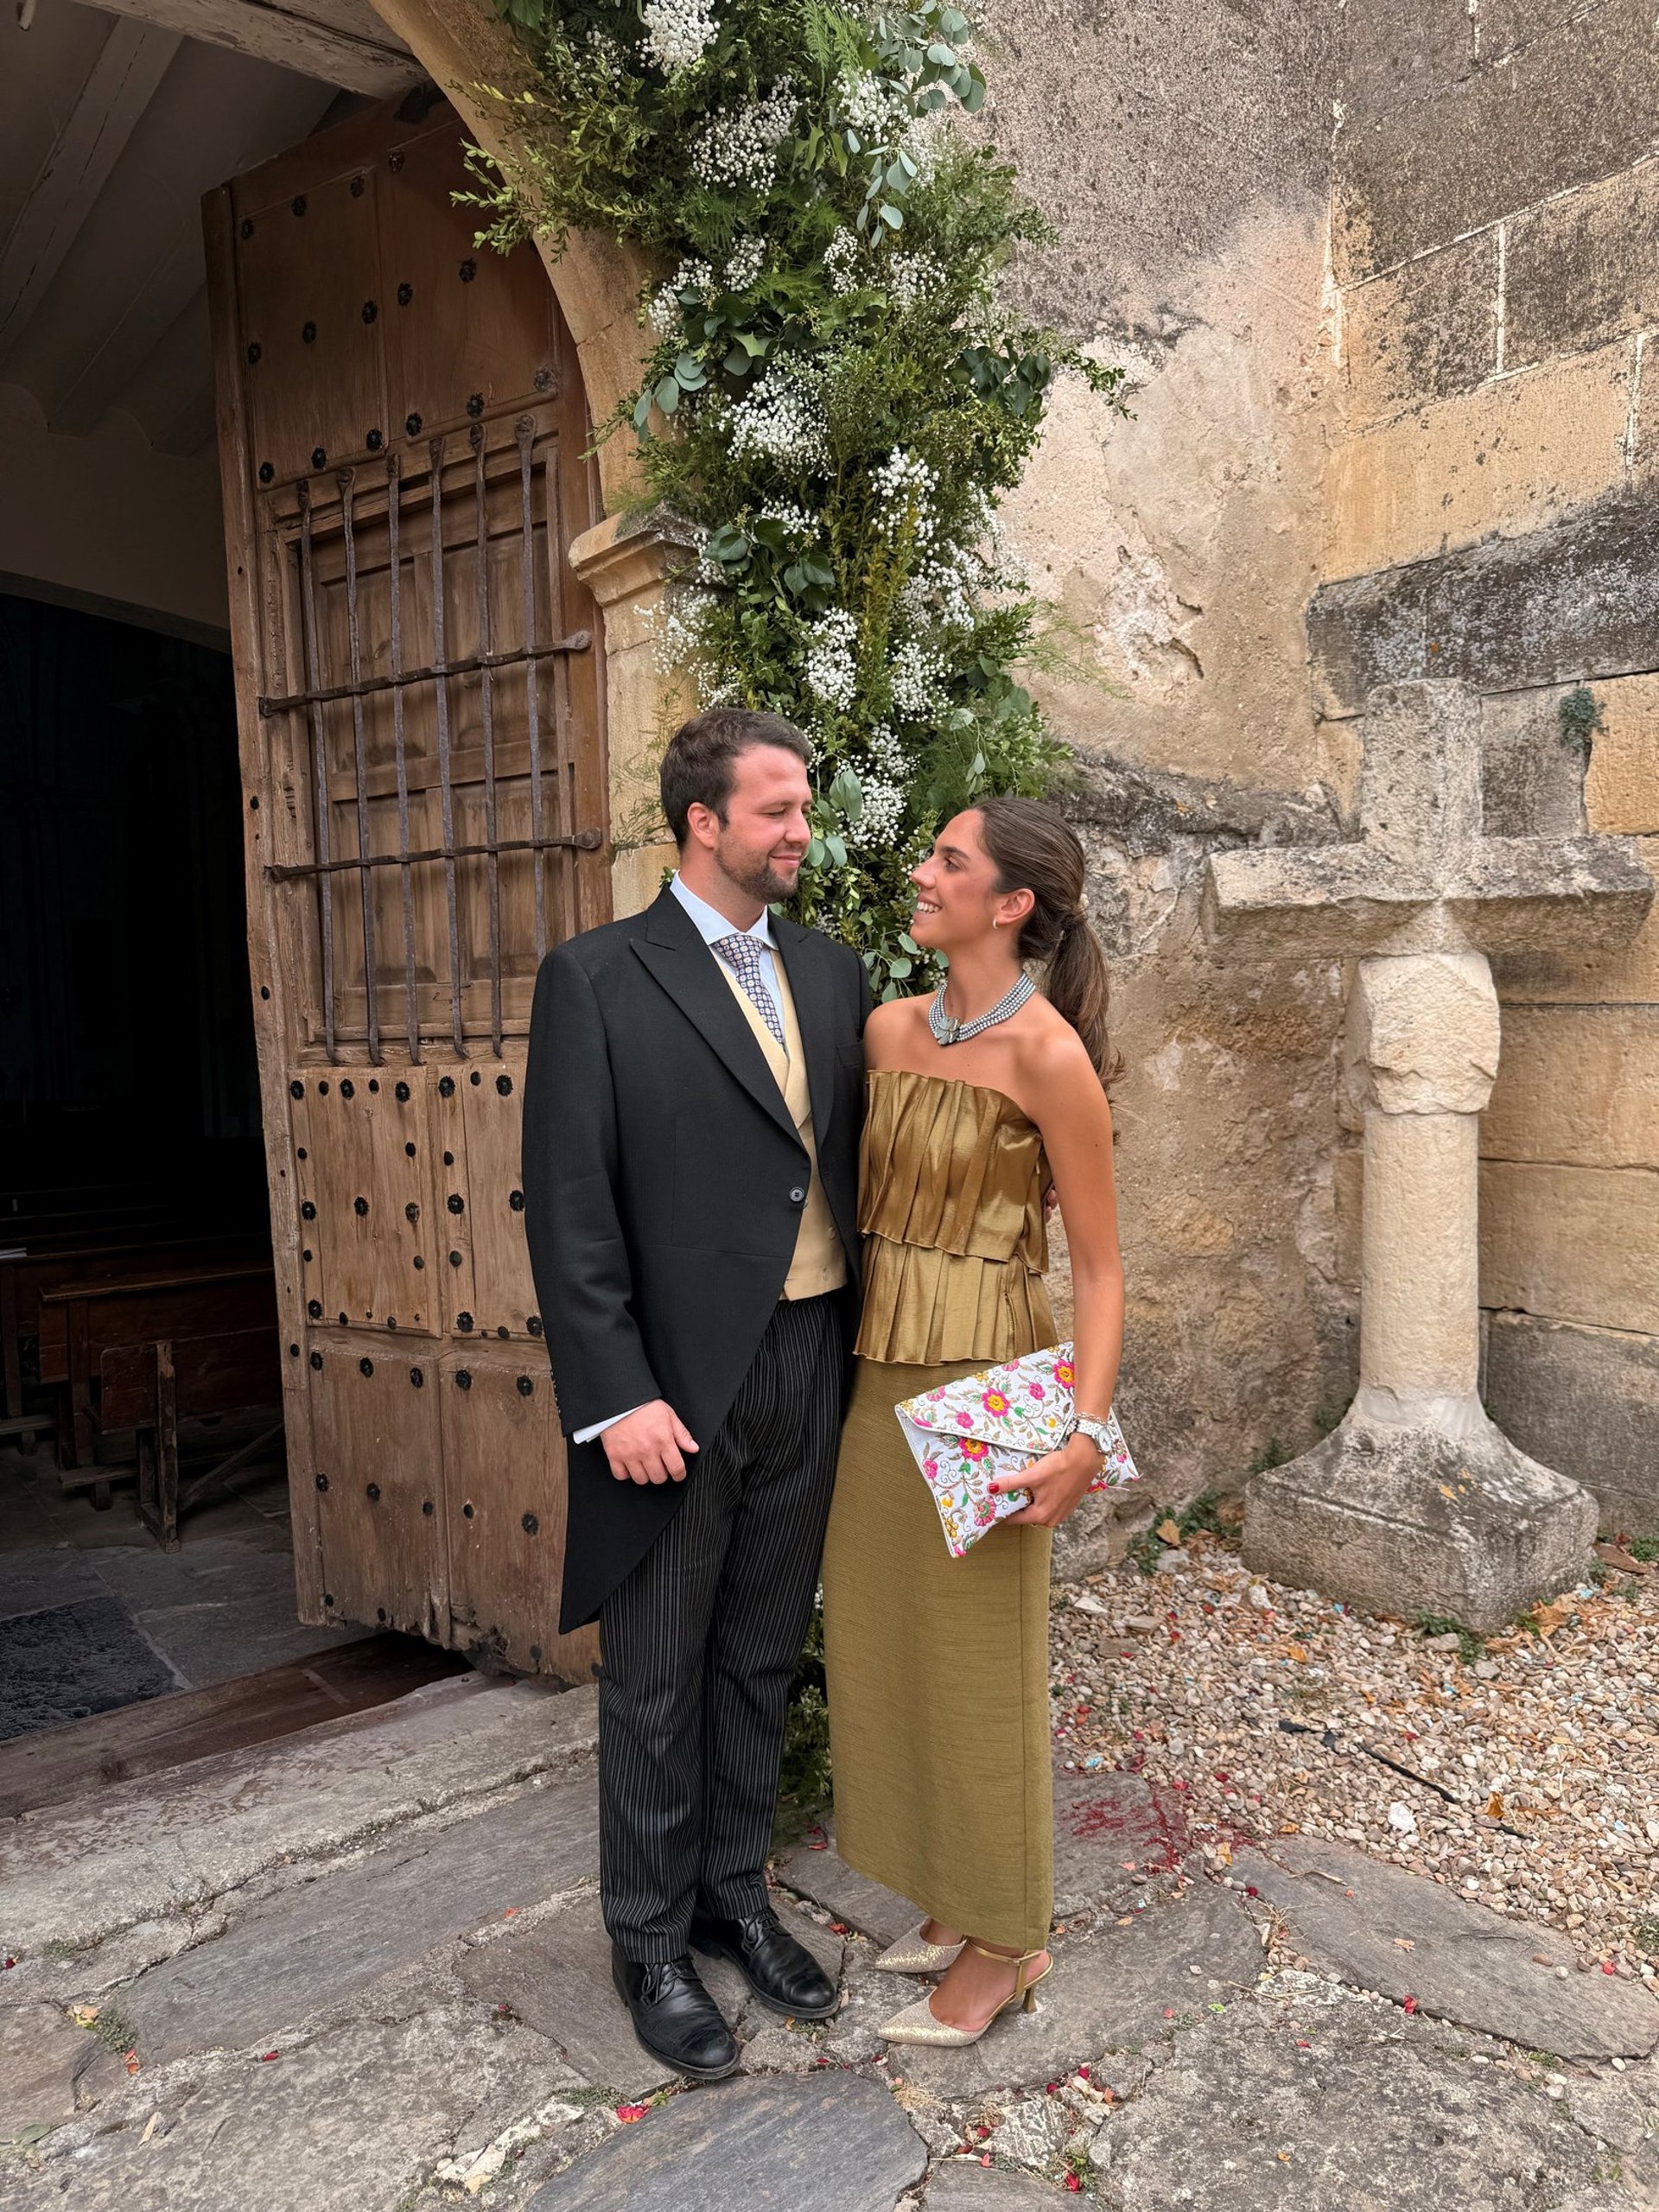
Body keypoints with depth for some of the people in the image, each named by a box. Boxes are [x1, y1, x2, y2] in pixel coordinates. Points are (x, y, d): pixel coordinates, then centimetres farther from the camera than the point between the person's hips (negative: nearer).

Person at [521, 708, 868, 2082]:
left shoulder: (832, 974, 9)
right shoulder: (596, 979, -8)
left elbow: (854, 1160, 10)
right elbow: (570, 1210, -12)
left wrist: (864, 1348, 4)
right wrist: (617, 1397, -16)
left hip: (810, 1371, 5)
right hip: (674, 1388, -5)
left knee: (760, 1661, 20)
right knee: (656, 1684, 12)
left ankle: (736, 1897, 40)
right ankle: (651, 1943, 33)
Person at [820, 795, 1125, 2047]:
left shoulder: (1046, 1053, -15)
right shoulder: (890, 1029, 5)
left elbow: (1100, 1266, -12)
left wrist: (1087, 1433, -20)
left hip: (983, 1378, -7)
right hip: (882, 1368, 7)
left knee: (979, 1653, 7)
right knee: (886, 1637, 17)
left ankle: (1007, 1940, 31)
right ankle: (960, 1899, 39)